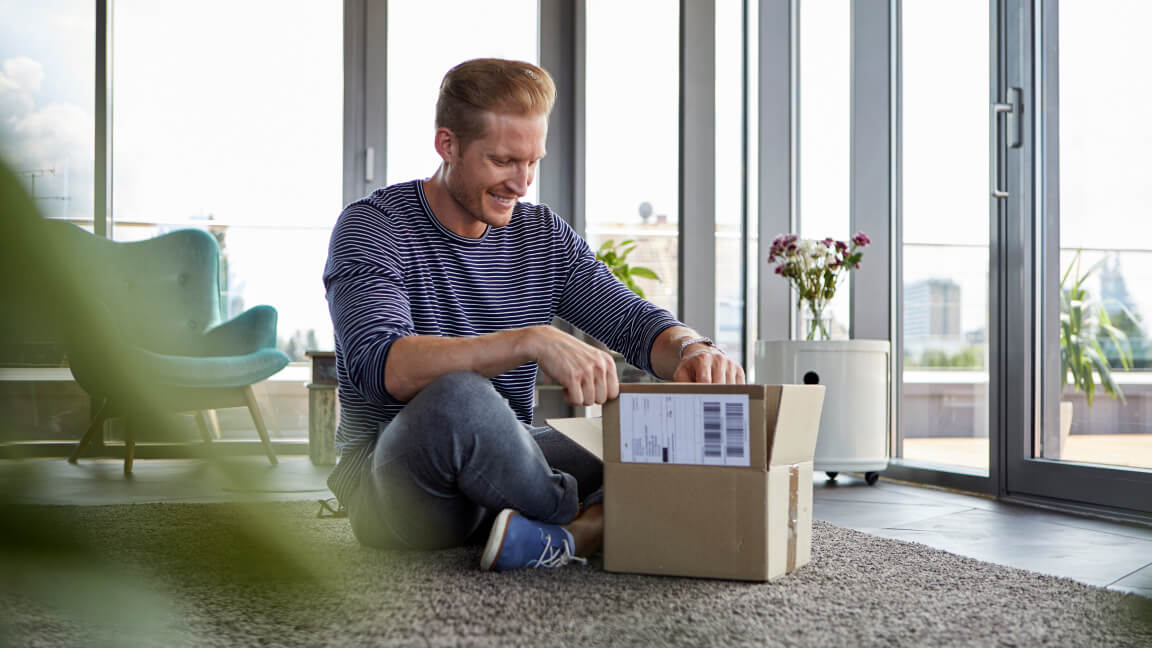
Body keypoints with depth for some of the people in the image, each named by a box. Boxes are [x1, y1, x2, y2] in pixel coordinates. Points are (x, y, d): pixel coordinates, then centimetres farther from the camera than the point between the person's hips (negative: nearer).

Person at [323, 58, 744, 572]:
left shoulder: (544, 236, 10)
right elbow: (380, 366, -26)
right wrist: (533, 341, -37)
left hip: (504, 466, 5)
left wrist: (692, 350, -20)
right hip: (389, 482, -5)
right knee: (460, 397, -39)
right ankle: (600, 523, -16)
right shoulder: (373, 228, -8)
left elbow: (634, 321, 6)